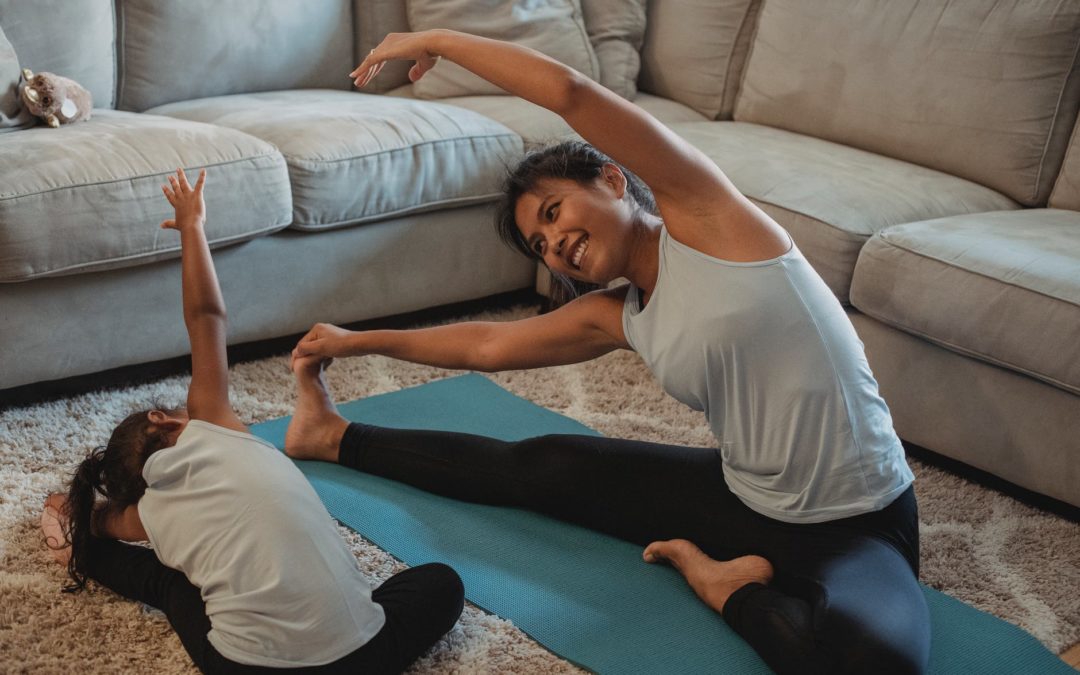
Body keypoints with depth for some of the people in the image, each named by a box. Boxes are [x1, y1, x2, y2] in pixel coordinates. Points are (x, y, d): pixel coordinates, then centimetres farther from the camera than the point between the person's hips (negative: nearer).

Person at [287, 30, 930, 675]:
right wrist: (356, 341, 26)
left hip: (855, 526, -6)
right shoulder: (617, 318, 4)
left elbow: (569, 91, -23)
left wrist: (435, 40, -10)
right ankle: (336, 437, 31)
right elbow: (488, 345, 18)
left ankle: (733, 589, -11)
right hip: (743, 495, 7)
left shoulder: (702, 211, -14)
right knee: (541, 466, 12)